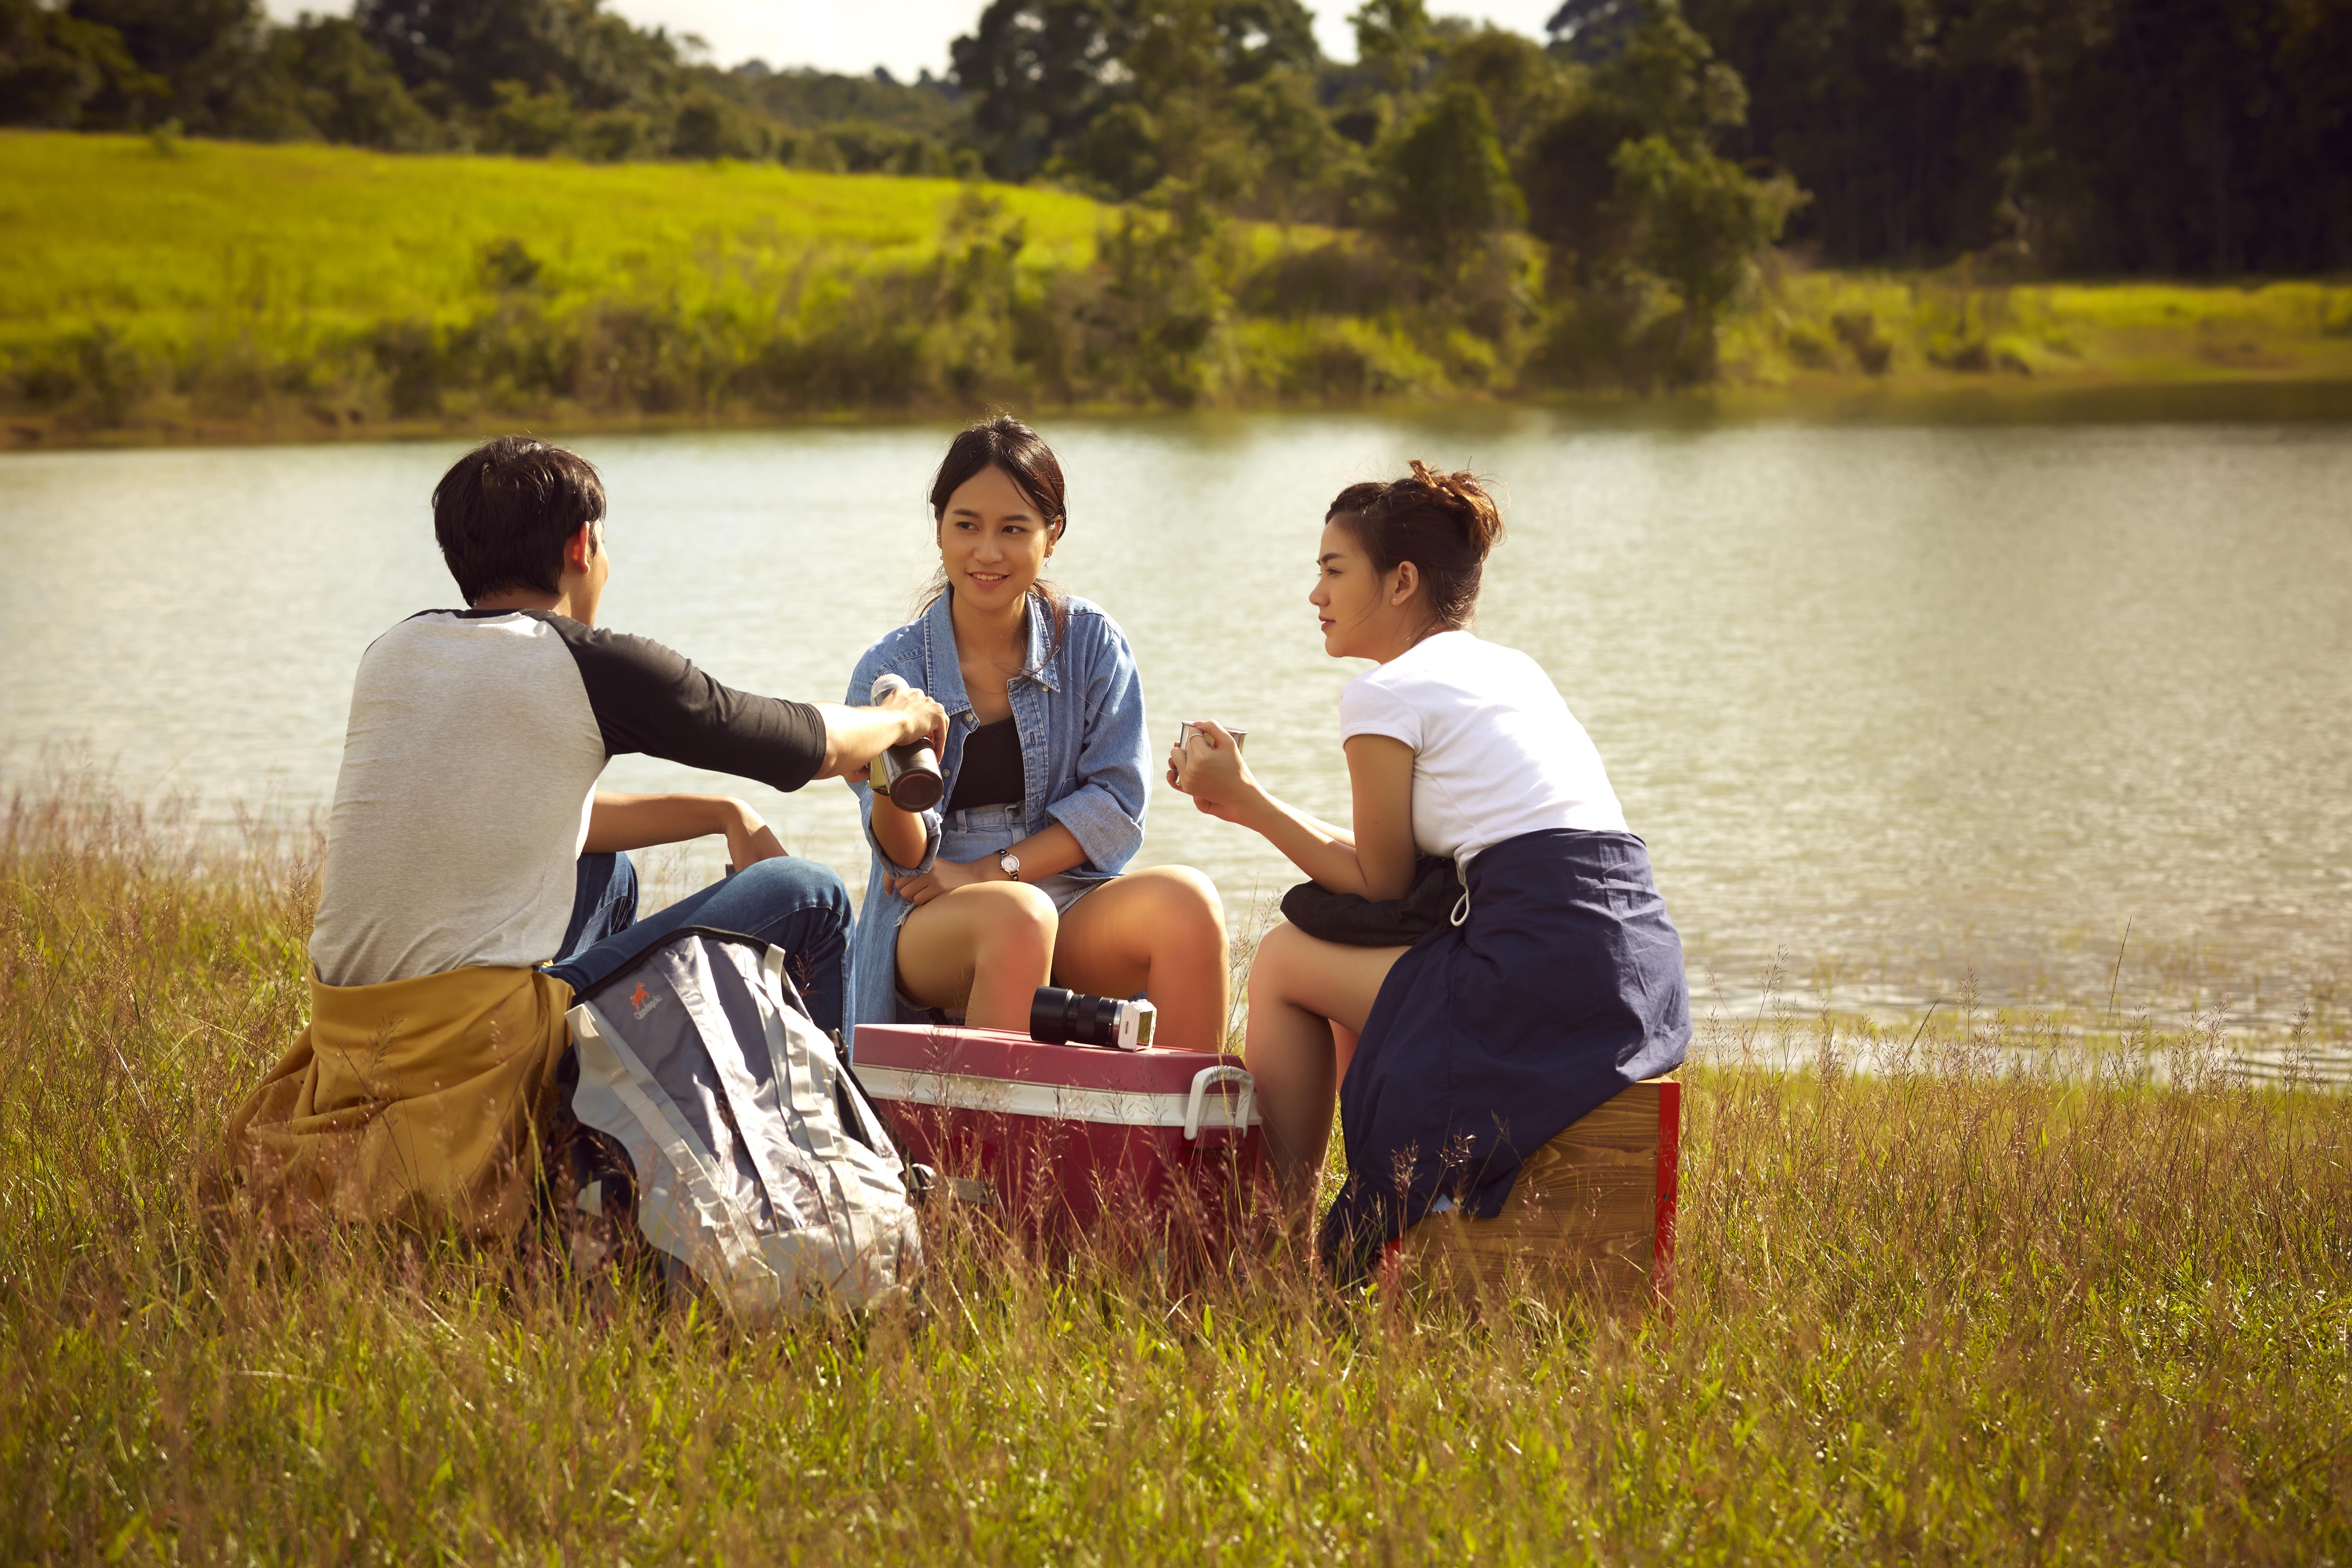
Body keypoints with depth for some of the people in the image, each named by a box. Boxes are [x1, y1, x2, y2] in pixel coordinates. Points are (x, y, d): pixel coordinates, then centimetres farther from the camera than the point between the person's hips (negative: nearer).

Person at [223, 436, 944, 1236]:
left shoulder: (394, 652, 12)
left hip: (348, 1041, 8)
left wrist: (721, 813, 27)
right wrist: (902, 718, 28)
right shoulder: (598, 666, -7)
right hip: (479, 1042, -7)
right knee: (810, 900, 6)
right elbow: (820, 748, 6)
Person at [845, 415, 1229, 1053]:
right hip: (933, 928, -2)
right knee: (1018, 916, -36)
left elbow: (1117, 801, -1)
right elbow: (906, 860, -4)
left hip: (1073, 909, 2)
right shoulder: (891, 670, 1)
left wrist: (988, 871, -11)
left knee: (1184, 899, -28)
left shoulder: (1091, 643, 6)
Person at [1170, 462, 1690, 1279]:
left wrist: (1246, 798, 9)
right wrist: (1248, 803, 26)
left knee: (1284, 962, 10)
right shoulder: (1513, 670, 22)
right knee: (1353, 972, 29)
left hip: (1548, 983, -9)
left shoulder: (1388, 693, -3)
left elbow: (1381, 883, 2)